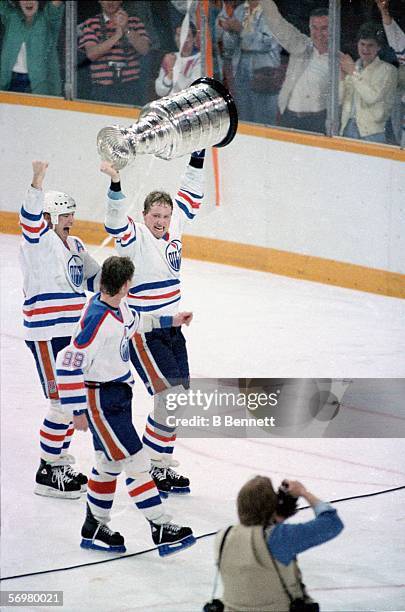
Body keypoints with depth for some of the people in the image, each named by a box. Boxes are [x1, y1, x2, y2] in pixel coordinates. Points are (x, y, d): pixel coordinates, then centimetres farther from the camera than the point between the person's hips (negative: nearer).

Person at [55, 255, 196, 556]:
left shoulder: (117, 305, -2)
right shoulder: (97, 321, -29)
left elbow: (131, 322, 24)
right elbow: (69, 364, -26)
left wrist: (169, 321, 30)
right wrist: (77, 410, -21)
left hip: (118, 393, 10)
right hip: (100, 401, -10)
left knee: (111, 462, 18)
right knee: (136, 461, -7)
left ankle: (94, 527, 31)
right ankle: (162, 529, -4)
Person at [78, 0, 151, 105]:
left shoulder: (134, 22, 11)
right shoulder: (90, 24, 7)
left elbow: (144, 49, -2)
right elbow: (91, 54, -7)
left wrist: (127, 30, -16)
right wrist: (116, 36, -16)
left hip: (130, 88, 1)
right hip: (102, 88, -1)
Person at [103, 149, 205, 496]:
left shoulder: (173, 230, 7)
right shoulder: (136, 237, -12)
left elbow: (189, 198, 19)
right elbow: (116, 221, -32)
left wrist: (197, 159, 17)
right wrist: (115, 184, -46)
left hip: (171, 330, 8)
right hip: (142, 333, -8)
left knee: (179, 400, 7)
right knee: (170, 396, -15)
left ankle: (163, 464, 17)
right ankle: (149, 466, -6)